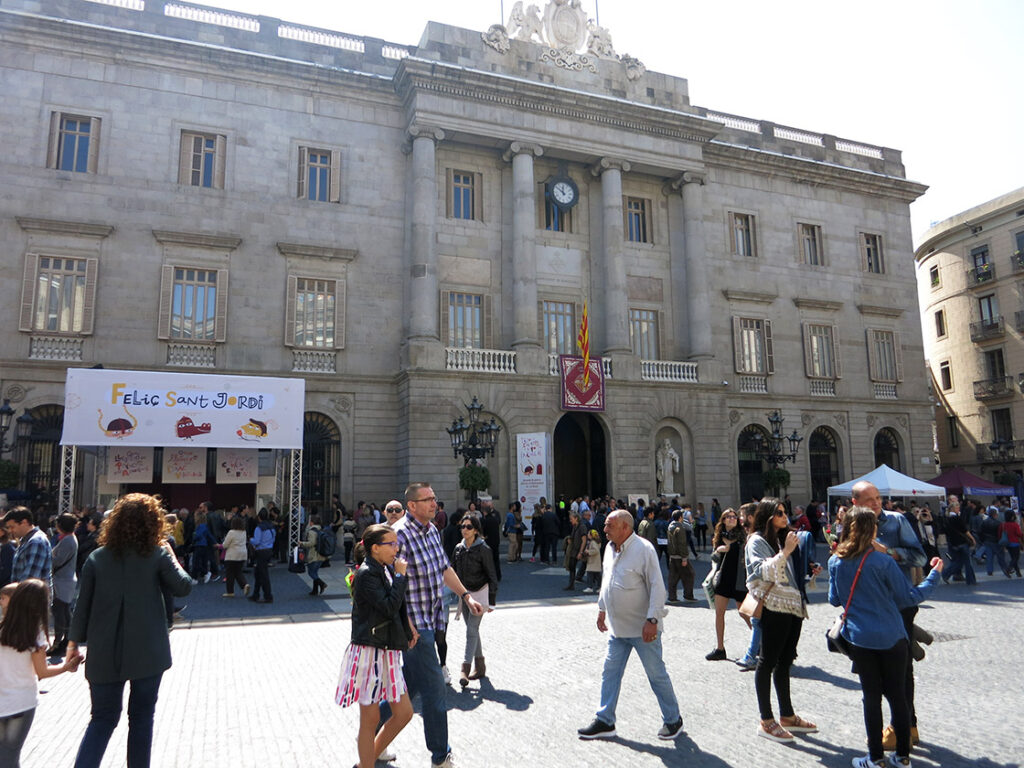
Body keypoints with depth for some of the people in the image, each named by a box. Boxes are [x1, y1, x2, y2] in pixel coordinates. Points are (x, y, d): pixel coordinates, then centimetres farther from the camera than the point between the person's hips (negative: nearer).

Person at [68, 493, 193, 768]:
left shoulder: (97, 557, 0)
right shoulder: (157, 555, -9)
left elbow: (83, 604, 2)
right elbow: (183, 587, -3)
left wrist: (74, 642, 12)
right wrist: (172, 557, 8)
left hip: (104, 653, 2)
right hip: (147, 652, -2)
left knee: (103, 718, 15)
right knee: (141, 717, 14)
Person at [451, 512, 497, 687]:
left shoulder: (483, 549, -13)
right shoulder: (459, 548, 2)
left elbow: (492, 577, -9)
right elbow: (454, 571, 13)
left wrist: (491, 601, -9)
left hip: (479, 593, -6)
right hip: (464, 594, 6)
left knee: (472, 631, -10)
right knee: (472, 630, 12)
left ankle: (465, 669, -8)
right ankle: (480, 667, 24)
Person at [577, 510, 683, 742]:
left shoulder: (643, 549, -18)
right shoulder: (610, 548, 5)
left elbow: (657, 586, -19)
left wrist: (652, 620, -23)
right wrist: (602, 609, 21)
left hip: (642, 629, -7)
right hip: (617, 627, 7)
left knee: (657, 675, 6)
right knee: (610, 673, 10)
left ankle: (673, 720, 24)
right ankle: (604, 722, 20)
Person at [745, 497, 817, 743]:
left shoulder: (782, 539, 18)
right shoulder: (757, 541, -7)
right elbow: (763, 571, -21)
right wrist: (785, 552, -27)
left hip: (793, 606, 8)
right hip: (774, 607, -8)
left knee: (784, 663, 15)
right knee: (768, 662, -2)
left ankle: (787, 716, 25)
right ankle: (766, 721, 4)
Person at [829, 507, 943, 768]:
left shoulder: (836, 562, -4)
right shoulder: (883, 561, -14)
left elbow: (834, 600, 7)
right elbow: (909, 596, -5)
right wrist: (935, 574, 7)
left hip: (860, 639, 1)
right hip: (892, 638, -1)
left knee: (871, 697, 11)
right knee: (897, 695, 12)